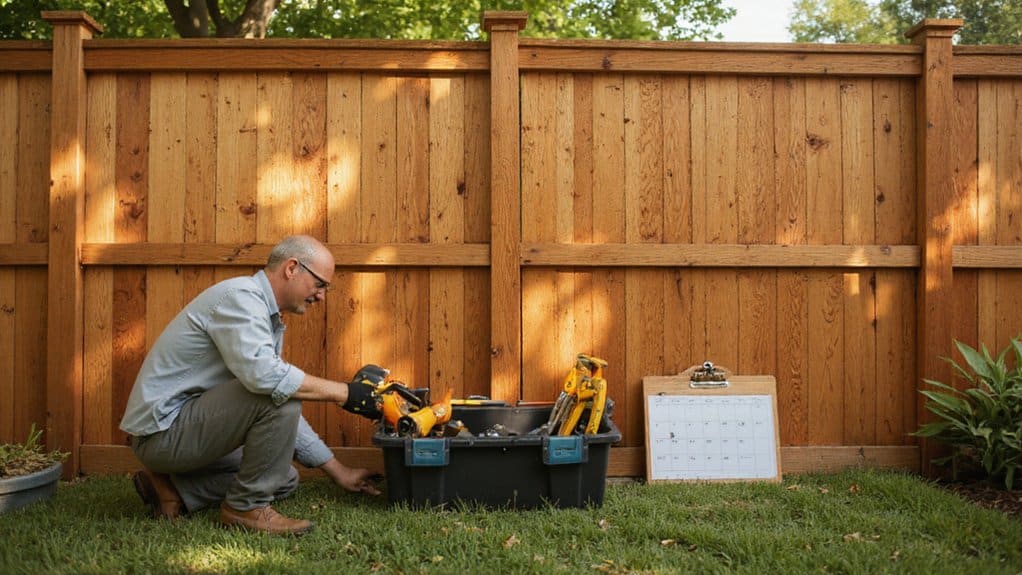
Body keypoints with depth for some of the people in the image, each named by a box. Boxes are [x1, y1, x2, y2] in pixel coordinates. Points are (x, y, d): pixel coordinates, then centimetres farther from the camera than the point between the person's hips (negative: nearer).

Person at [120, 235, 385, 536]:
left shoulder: (268, 319, 15)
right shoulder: (240, 296, -16)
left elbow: (286, 417, 18)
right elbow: (263, 375, -35)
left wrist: (339, 472, 16)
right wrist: (347, 393, -26)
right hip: (163, 429, -10)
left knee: (284, 478, 16)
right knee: (279, 395, -25)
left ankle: (172, 488, 11)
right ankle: (247, 506, -11)